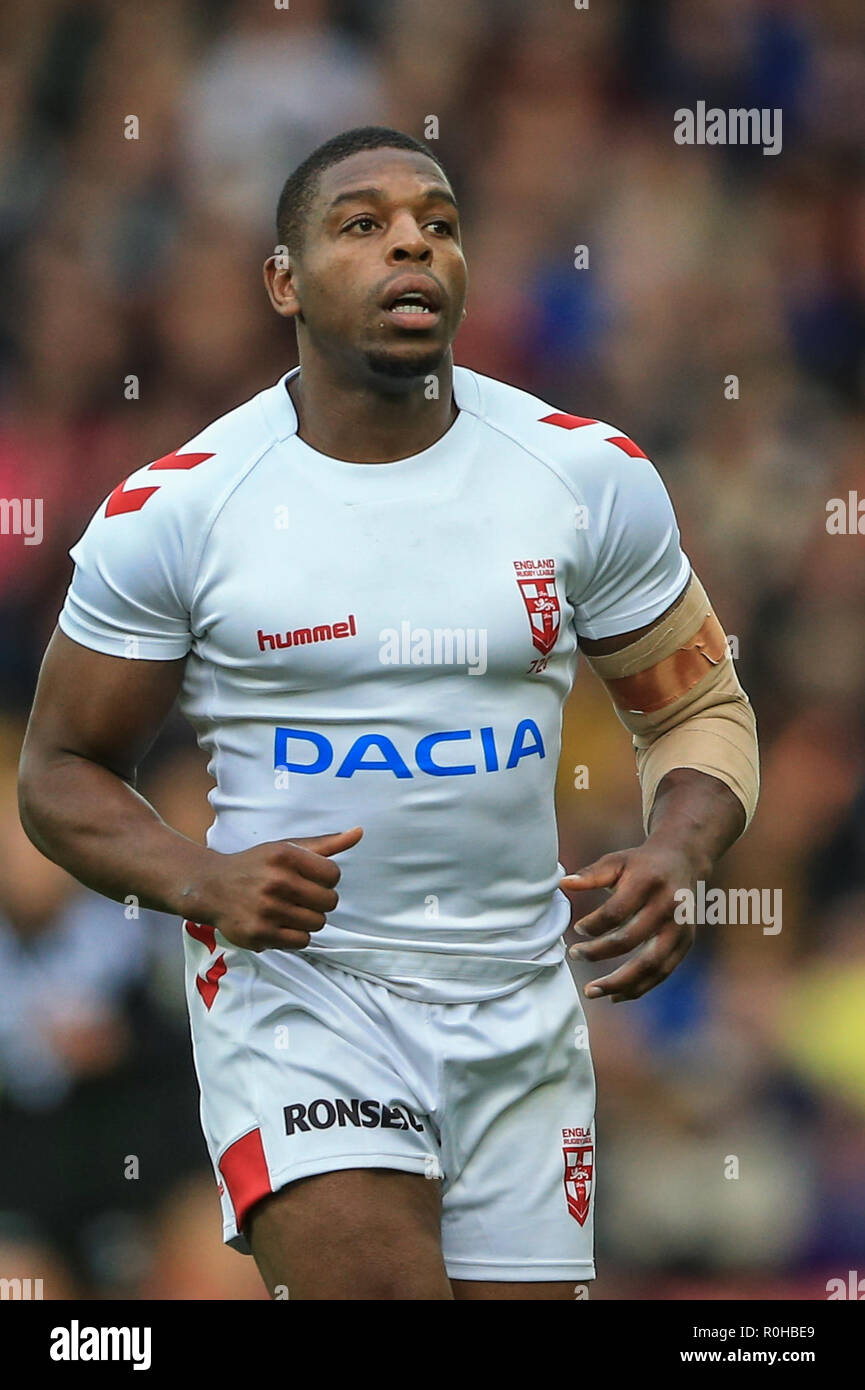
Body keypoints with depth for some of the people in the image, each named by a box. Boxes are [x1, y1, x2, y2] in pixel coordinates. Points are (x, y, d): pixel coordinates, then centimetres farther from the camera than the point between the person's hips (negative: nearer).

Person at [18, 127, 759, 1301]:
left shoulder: (591, 478, 0)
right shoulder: (174, 510, -5)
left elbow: (699, 710, 11)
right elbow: (63, 772, 3)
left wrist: (674, 857, -11)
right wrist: (203, 881, -17)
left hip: (520, 1008, 4)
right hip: (295, 979, -3)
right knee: (378, 1287, -23)